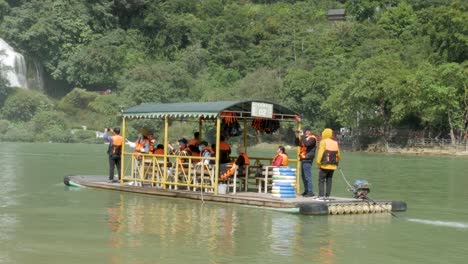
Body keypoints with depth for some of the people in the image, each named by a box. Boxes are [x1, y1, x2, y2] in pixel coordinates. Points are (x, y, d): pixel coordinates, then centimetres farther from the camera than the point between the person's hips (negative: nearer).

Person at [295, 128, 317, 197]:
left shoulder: (312, 138, -9)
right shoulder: (305, 138, 19)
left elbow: (306, 144, -26)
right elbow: (298, 144, 24)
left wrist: (302, 136, -19)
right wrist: (297, 137, 9)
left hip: (307, 160, -10)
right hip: (303, 159, 10)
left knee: (308, 176, -12)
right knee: (303, 176, 15)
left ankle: (310, 192, -13)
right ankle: (306, 191, 23)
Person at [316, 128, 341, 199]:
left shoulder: (323, 142, -8)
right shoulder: (335, 143, 11)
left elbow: (320, 153, -12)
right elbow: (338, 155, 14)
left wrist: (318, 163, -6)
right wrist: (336, 162, 23)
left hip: (324, 165, -6)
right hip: (333, 166, 6)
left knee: (321, 180, -1)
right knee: (329, 181, 10)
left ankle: (321, 195, -7)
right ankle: (327, 195, 9)